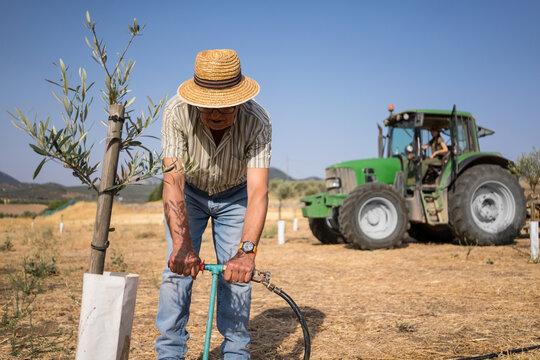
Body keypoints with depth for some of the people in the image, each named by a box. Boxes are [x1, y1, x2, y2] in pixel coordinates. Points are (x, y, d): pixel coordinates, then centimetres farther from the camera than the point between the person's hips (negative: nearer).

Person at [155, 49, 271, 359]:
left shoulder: (257, 121, -34)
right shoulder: (178, 112, -33)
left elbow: (258, 191, -40)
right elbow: (173, 180, -39)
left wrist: (247, 250, -53)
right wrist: (181, 244, -51)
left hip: (234, 195, 0)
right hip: (189, 192, 0)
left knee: (237, 272, -6)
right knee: (178, 268, -10)